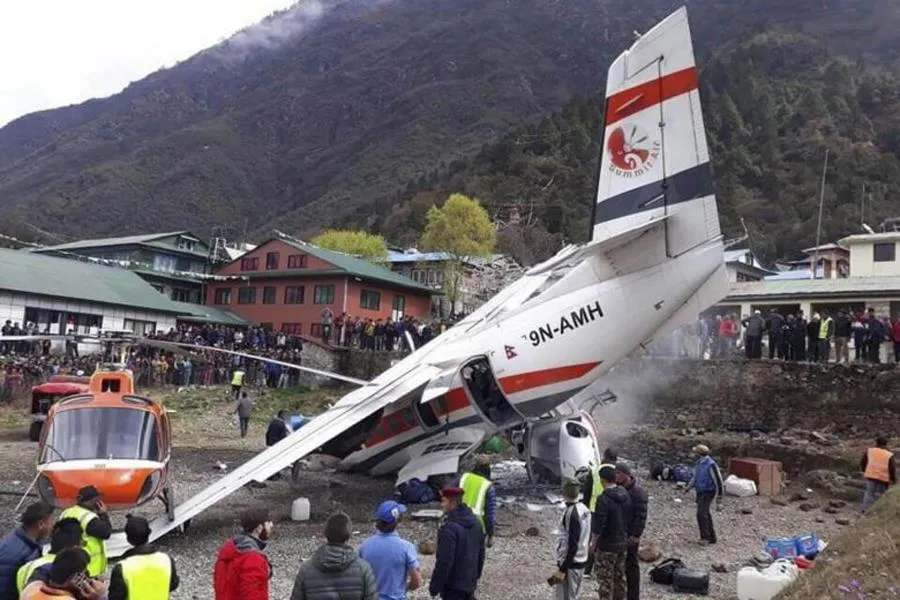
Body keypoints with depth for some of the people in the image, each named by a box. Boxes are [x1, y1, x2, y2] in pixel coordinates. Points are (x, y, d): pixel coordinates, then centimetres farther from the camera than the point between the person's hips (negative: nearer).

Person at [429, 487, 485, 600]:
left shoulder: (449, 528, -25)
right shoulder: (474, 522, 2)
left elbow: (444, 562, -24)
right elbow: (481, 553, 12)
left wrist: (434, 587, -14)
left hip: (453, 587, -8)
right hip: (470, 583, 8)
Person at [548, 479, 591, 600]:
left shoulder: (572, 513, -22)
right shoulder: (584, 509, 5)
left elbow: (572, 545, -24)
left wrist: (562, 569, -20)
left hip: (570, 563, -9)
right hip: (581, 560, 9)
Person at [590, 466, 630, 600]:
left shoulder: (603, 499, -23)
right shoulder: (625, 495, 0)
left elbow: (598, 525, -21)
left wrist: (593, 543, -9)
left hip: (606, 546, -7)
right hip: (623, 544, 7)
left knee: (605, 579, 4)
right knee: (620, 576, 19)